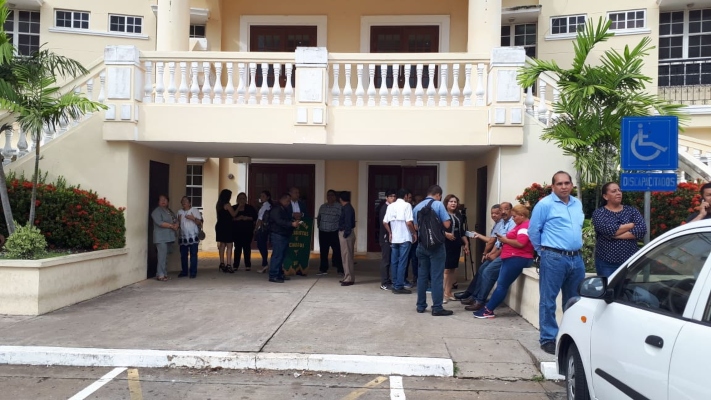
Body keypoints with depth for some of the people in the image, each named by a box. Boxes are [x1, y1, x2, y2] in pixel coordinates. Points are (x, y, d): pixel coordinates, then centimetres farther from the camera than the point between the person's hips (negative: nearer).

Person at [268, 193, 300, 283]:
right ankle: (273, 276, -9)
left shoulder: (285, 209, 21)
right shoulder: (276, 209, -11)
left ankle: (279, 274, 17)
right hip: (277, 235, -10)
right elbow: (279, 221, -23)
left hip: (284, 235, 10)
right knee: (277, 255, -11)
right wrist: (292, 224, -31)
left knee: (281, 255, 11)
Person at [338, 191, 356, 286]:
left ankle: (349, 279, -4)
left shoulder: (347, 208, -16)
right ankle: (348, 277, 20)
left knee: (346, 256, -7)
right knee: (346, 256, 14)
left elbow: (348, 223, -21)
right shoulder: (347, 208, 14)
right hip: (345, 233, 10)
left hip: (346, 234, -10)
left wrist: (345, 234, -19)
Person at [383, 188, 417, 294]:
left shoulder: (390, 206, 8)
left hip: (394, 238, 5)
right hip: (405, 238, -5)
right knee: (402, 263, -3)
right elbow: (409, 222, -15)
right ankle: (399, 286, -3)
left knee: (394, 262, 9)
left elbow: (385, 222, 5)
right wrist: (414, 233, -2)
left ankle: (395, 285, 13)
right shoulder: (406, 205, -7)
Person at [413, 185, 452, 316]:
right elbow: (447, 224, -11)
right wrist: (437, 223, 8)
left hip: (422, 245, 5)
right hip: (436, 245, -5)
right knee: (436, 276, -2)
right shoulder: (438, 204, -8)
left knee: (422, 275, 11)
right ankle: (437, 308, 0)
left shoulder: (417, 207, 8)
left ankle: (421, 306, 17)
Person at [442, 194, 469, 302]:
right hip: (445, 245, -7)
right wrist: (446, 234, -23)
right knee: (446, 269, -10)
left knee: (453, 269, 8)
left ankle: (448, 292, 15)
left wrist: (466, 244, 16)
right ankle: (443, 293, -6)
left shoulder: (459, 216, 16)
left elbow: (462, 231, 20)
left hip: (456, 245, 7)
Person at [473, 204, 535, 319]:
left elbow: (520, 243, -24)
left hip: (517, 258, -11)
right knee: (500, 284, 6)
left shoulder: (525, 226, -11)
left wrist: (505, 240, -12)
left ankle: (488, 310, -8)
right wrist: (505, 240, 5)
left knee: (502, 285, -9)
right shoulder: (520, 225, 24)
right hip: (512, 258, 11)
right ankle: (488, 308, 5)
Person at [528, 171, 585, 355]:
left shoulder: (578, 204, 12)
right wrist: (543, 251, 2)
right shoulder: (545, 204, -8)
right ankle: (548, 339, 6)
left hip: (576, 258, 7)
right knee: (548, 300, -2)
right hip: (554, 258, -6)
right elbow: (533, 231, -4)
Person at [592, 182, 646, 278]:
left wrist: (616, 234, -13)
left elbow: (642, 230, -7)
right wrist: (631, 225, -8)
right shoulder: (599, 213, 0)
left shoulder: (632, 211, 9)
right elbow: (608, 229, -19)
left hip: (630, 261, 3)